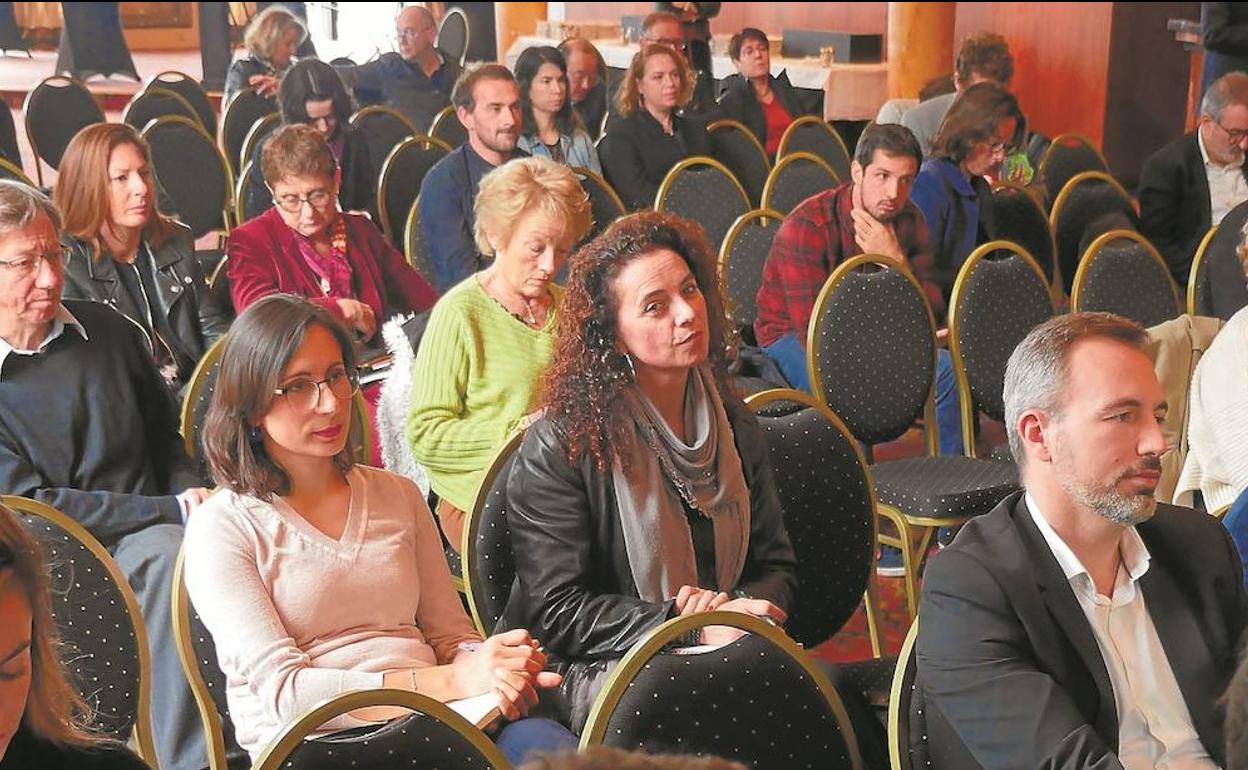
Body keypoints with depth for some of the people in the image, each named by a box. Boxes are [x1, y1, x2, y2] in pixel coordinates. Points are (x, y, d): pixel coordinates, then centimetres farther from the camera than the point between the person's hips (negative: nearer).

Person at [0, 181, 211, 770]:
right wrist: (170, 511, -14)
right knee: (170, 552, -35)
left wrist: (193, 498, 2)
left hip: (157, 535, 4)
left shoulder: (108, 330, 14)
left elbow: (168, 436, 24)